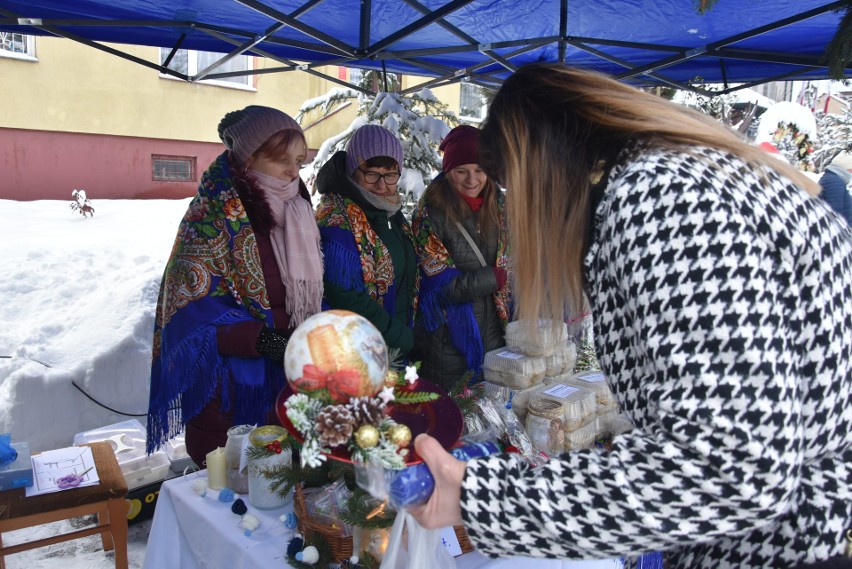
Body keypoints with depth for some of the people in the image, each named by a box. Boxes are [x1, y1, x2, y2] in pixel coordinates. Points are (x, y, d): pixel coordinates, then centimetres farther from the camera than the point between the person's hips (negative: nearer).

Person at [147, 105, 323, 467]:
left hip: (284, 384, 6)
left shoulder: (297, 212, 9)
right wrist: (259, 340, -27)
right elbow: (193, 305, -16)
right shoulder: (216, 213, -12)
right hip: (226, 389, -6)